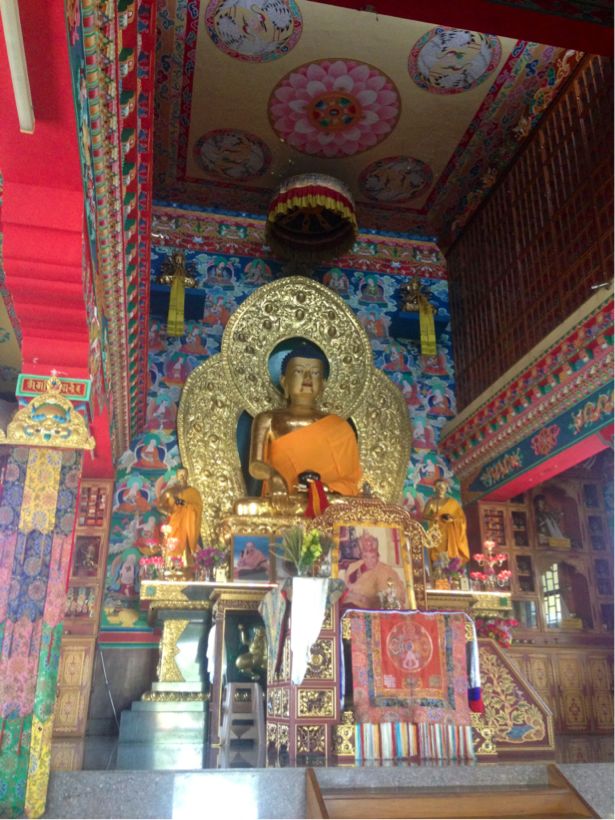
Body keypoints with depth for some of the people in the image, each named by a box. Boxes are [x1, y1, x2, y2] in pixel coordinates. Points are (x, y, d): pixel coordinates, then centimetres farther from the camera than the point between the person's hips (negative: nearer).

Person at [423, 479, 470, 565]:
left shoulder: (452, 502, 4)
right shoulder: (431, 502, 5)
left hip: (450, 533, 0)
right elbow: (424, 515, -4)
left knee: (453, 555, -9)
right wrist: (433, 517, -22)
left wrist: (452, 519, -15)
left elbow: (462, 517, 4)